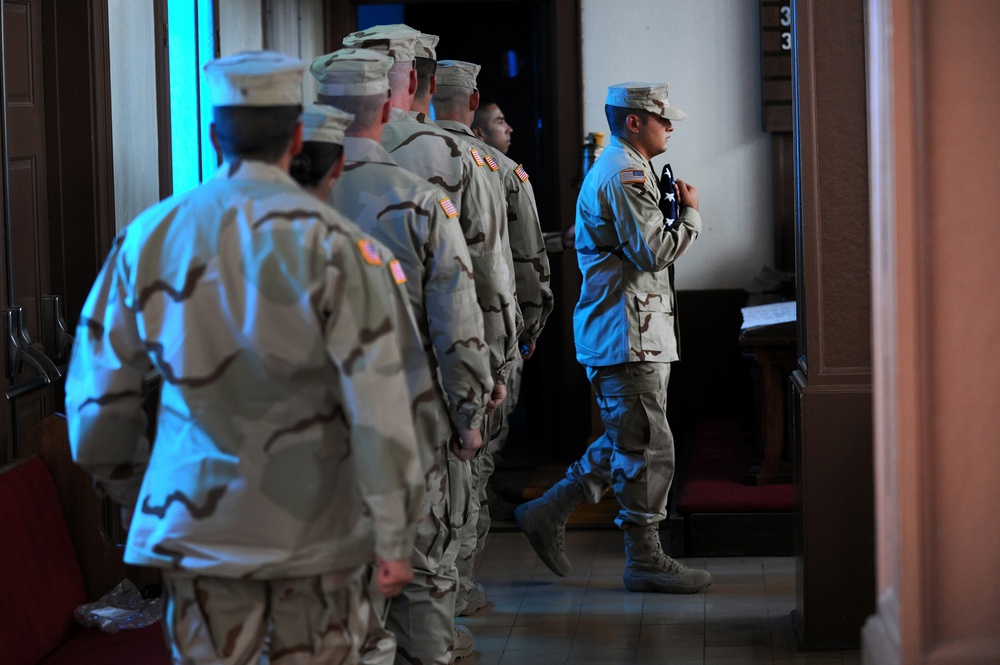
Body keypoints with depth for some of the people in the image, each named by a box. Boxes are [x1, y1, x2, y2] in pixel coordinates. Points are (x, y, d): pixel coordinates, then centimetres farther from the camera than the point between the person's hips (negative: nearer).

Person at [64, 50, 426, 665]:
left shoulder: (148, 238, 1)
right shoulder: (332, 244, -11)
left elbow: (97, 393, 7)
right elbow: (380, 404, -14)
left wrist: (134, 492, 22)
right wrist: (395, 537, -7)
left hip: (194, 520, 3)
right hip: (313, 524, -2)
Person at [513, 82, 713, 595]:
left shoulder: (618, 170, 21)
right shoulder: (624, 175, -15)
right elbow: (654, 251, -21)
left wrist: (671, 208, 10)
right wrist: (690, 213, -7)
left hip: (626, 334, 11)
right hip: (629, 336, -11)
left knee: (626, 443, 16)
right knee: (648, 448, -5)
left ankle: (547, 513, 20)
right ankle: (645, 560, 2)